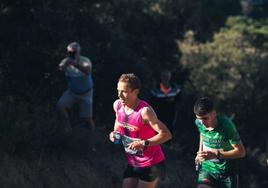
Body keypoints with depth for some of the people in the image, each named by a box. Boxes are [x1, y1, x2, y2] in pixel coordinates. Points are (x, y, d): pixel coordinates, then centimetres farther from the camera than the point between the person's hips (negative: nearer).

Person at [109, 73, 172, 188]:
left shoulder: (144, 111, -26)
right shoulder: (117, 105, -4)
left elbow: (166, 134, -27)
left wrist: (144, 143, -34)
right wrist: (115, 133, -2)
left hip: (151, 164, -7)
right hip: (133, 164, 7)